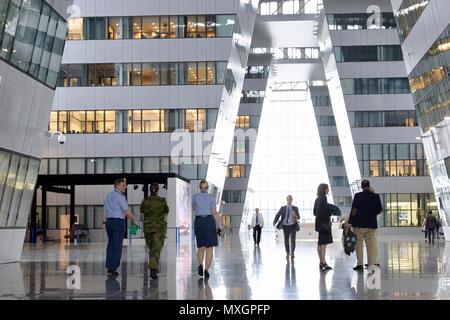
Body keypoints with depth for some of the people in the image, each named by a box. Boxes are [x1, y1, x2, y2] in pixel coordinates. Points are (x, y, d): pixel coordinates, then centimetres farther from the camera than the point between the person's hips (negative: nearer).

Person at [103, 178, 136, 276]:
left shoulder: (108, 195, 14)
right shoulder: (120, 196, -10)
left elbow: (105, 210, 17)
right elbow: (127, 212, -12)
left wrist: (105, 222, 20)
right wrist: (134, 220, 0)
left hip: (109, 221, 8)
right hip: (118, 221, -8)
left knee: (110, 244, 13)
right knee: (117, 245, -4)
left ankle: (109, 267, 14)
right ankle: (113, 268, -4)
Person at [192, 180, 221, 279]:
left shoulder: (195, 196, 6)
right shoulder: (211, 197, 0)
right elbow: (214, 213, -5)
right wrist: (218, 226, -2)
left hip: (198, 221, 2)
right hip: (209, 221, -2)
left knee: (200, 247, 12)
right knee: (209, 248, 1)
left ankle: (201, 265, -13)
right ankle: (206, 270, -10)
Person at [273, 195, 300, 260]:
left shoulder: (295, 208, 3)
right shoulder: (283, 208, 4)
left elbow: (298, 217, -1)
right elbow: (278, 215, -1)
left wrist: (295, 216, -25)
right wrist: (274, 222, -16)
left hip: (293, 226, -1)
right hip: (285, 226, 1)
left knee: (293, 240, -4)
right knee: (286, 240, 5)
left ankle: (292, 253, 9)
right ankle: (287, 253, 17)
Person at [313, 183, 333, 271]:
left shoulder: (317, 199, 15)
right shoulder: (323, 198, -12)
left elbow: (315, 212, 18)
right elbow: (325, 210, -20)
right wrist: (331, 213, -4)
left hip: (319, 222, 9)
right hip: (324, 222, -9)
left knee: (320, 242, 12)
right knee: (324, 243, -11)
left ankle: (321, 262, 17)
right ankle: (323, 262, -14)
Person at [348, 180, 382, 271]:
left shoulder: (357, 196, -6)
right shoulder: (375, 196, 0)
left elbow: (354, 210, -9)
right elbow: (380, 210, 5)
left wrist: (350, 222, -5)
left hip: (359, 224, -2)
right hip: (371, 224, 2)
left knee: (359, 244, 6)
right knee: (371, 244, 7)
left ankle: (360, 264, 4)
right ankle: (373, 263, 5)